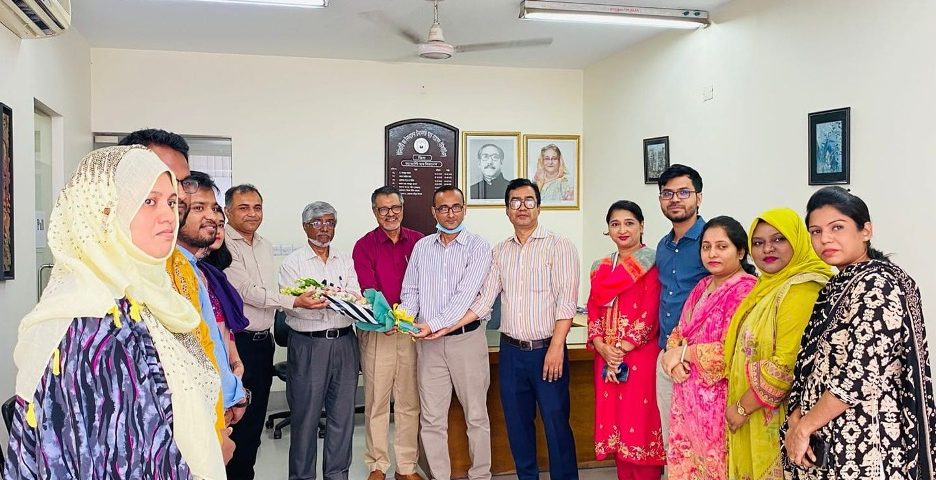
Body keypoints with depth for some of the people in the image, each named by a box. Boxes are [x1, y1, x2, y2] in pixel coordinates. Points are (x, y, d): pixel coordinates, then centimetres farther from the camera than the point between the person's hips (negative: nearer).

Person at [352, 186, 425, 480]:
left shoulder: (418, 241, 6)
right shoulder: (364, 246, -1)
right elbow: (367, 289, -11)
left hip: (412, 329, 2)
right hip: (377, 331, -2)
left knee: (409, 401, 8)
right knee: (376, 401, 5)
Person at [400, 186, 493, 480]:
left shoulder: (477, 247, -3)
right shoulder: (422, 247, 10)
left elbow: (465, 293, -14)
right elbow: (410, 291, 10)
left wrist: (434, 324, -21)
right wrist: (406, 316, -11)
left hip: (466, 338, -3)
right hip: (428, 343, 3)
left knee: (476, 415, 6)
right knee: (431, 419, 6)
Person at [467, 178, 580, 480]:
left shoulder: (559, 247, -4)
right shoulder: (499, 252, 11)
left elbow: (566, 302, -11)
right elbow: (484, 300, 8)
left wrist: (556, 347, -19)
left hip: (547, 350, -4)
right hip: (511, 352, 5)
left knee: (556, 423, -1)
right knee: (517, 423, 11)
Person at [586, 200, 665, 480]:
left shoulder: (651, 262, -4)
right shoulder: (601, 267, 13)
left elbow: (650, 313, -11)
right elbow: (593, 311, 10)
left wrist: (622, 350, -13)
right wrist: (603, 348, -6)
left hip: (640, 357, -5)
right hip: (606, 357, 6)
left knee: (641, 419, -2)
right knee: (615, 420, 10)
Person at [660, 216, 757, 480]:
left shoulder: (746, 290, -15)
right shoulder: (702, 286, 12)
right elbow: (679, 331, 15)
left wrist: (683, 353, -11)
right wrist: (672, 355, -7)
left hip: (718, 400, -8)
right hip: (688, 396, 8)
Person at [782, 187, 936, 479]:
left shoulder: (877, 284, -16)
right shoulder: (839, 286, 11)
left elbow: (861, 375, -24)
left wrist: (803, 426, -16)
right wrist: (796, 417, -5)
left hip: (860, 443, -8)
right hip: (827, 438, 8)